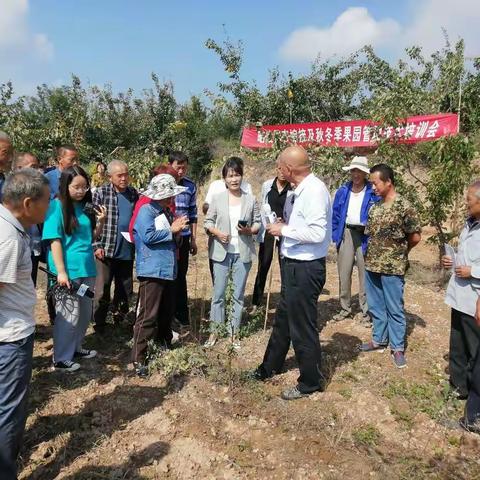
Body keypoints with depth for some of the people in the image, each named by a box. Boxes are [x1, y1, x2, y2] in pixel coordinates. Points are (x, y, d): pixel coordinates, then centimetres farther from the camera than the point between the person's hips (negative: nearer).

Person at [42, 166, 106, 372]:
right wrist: (61, 272, -19)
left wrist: (101, 222, -5)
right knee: (69, 315, -1)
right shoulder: (57, 206, -10)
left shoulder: (86, 206, 8)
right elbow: (54, 241, -14)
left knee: (85, 313, 16)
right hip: (68, 270, -7)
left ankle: (75, 347, 34)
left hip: (87, 268, 7)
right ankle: (61, 359, 13)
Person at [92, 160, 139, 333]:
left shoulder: (134, 193, 7)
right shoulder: (101, 193, -4)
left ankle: (119, 319, 32)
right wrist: (97, 246, -11)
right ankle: (99, 325, 18)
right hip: (106, 251, -4)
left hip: (127, 252, 4)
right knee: (102, 291, 3)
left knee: (126, 290, 13)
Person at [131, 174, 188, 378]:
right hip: (151, 272, -9)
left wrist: (177, 227, 6)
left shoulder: (166, 212, 17)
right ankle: (138, 359, 1)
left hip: (168, 271, 9)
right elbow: (148, 236, -22)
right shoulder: (146, 210, -9)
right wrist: (172, 230, -13)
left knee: (167, 314, 17)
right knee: (147, 316, -7)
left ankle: (164, 349, 33)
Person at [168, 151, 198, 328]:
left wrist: (193, 239, 9)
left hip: (183, 237, 3)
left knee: (180, 276, 12)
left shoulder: (190, 186, 3)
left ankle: (181, 315, 23)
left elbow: (193, 214, 9)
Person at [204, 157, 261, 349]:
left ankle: (234, 332, 22)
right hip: (222, 252, 0)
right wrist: (217, 232, -16)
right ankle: (214, 331, 20)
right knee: (218, 293, 5)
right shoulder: (217, 198, 1)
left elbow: (258, 223, 5)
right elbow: (208, 222, 3)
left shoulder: (251, 200, 2)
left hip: (243, 253, 1)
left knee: (239, 294, 9)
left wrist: (249, 230, -15)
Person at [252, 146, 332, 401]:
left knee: (302, 326, 6)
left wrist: (284, 229, -18)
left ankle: (310, 382, 26)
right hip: (293, 265, 10)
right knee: (283, 319, 24)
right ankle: (270, 367, 45)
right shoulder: (299, 190, 6)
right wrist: (284, 226, 2)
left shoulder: (314, 190, -21)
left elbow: (317, 233, -27)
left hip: (306, 268, -10)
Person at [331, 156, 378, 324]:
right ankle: (345, 308, 23)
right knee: (343, 273, 9)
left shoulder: (373, 193, -3)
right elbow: (335, 214, 10)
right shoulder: (342, 192, 6)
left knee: (365, 274, 0)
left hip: (364, 235, -3)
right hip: (346, 233, 3)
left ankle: (366, 311, 12)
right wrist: (335, 234, 3)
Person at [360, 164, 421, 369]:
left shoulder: (403, 206, -12)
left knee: (394, 309, 5)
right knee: (375, 306, 17)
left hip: (392, 267, -6)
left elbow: (416, 237, -7)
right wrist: (371, 256, 7)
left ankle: (397, 347, 18)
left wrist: (398, 250, 5)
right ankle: (379, 339, 32)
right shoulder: (374, 207, 7)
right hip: (371, 265, 7)